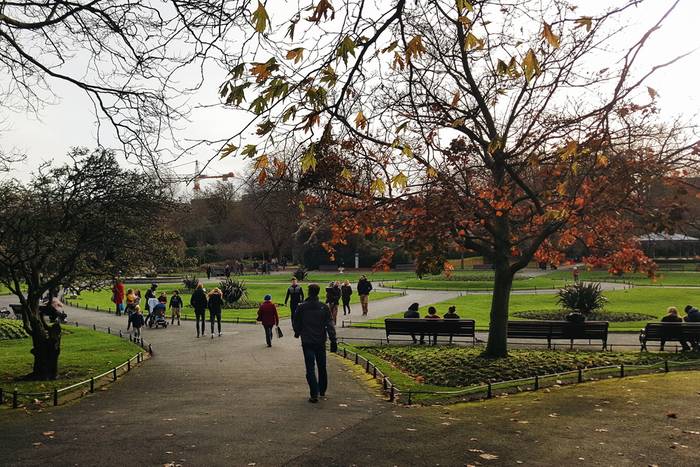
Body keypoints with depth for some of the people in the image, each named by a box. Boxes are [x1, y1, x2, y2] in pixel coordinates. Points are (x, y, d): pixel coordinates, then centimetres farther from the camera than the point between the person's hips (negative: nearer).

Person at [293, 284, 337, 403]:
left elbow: (296, 323, 5)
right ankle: (322, 391, 28)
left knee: (310, 368, -1)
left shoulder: (302, 307, -7)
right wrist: (333, 341, -4)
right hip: (321, 342, 2)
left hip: (307, 342, -2)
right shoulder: (324, 308, -4)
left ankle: (314, 394, -8)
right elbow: (330, 326, -6)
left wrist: (297, 333, 26)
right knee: (322, 367, 17)